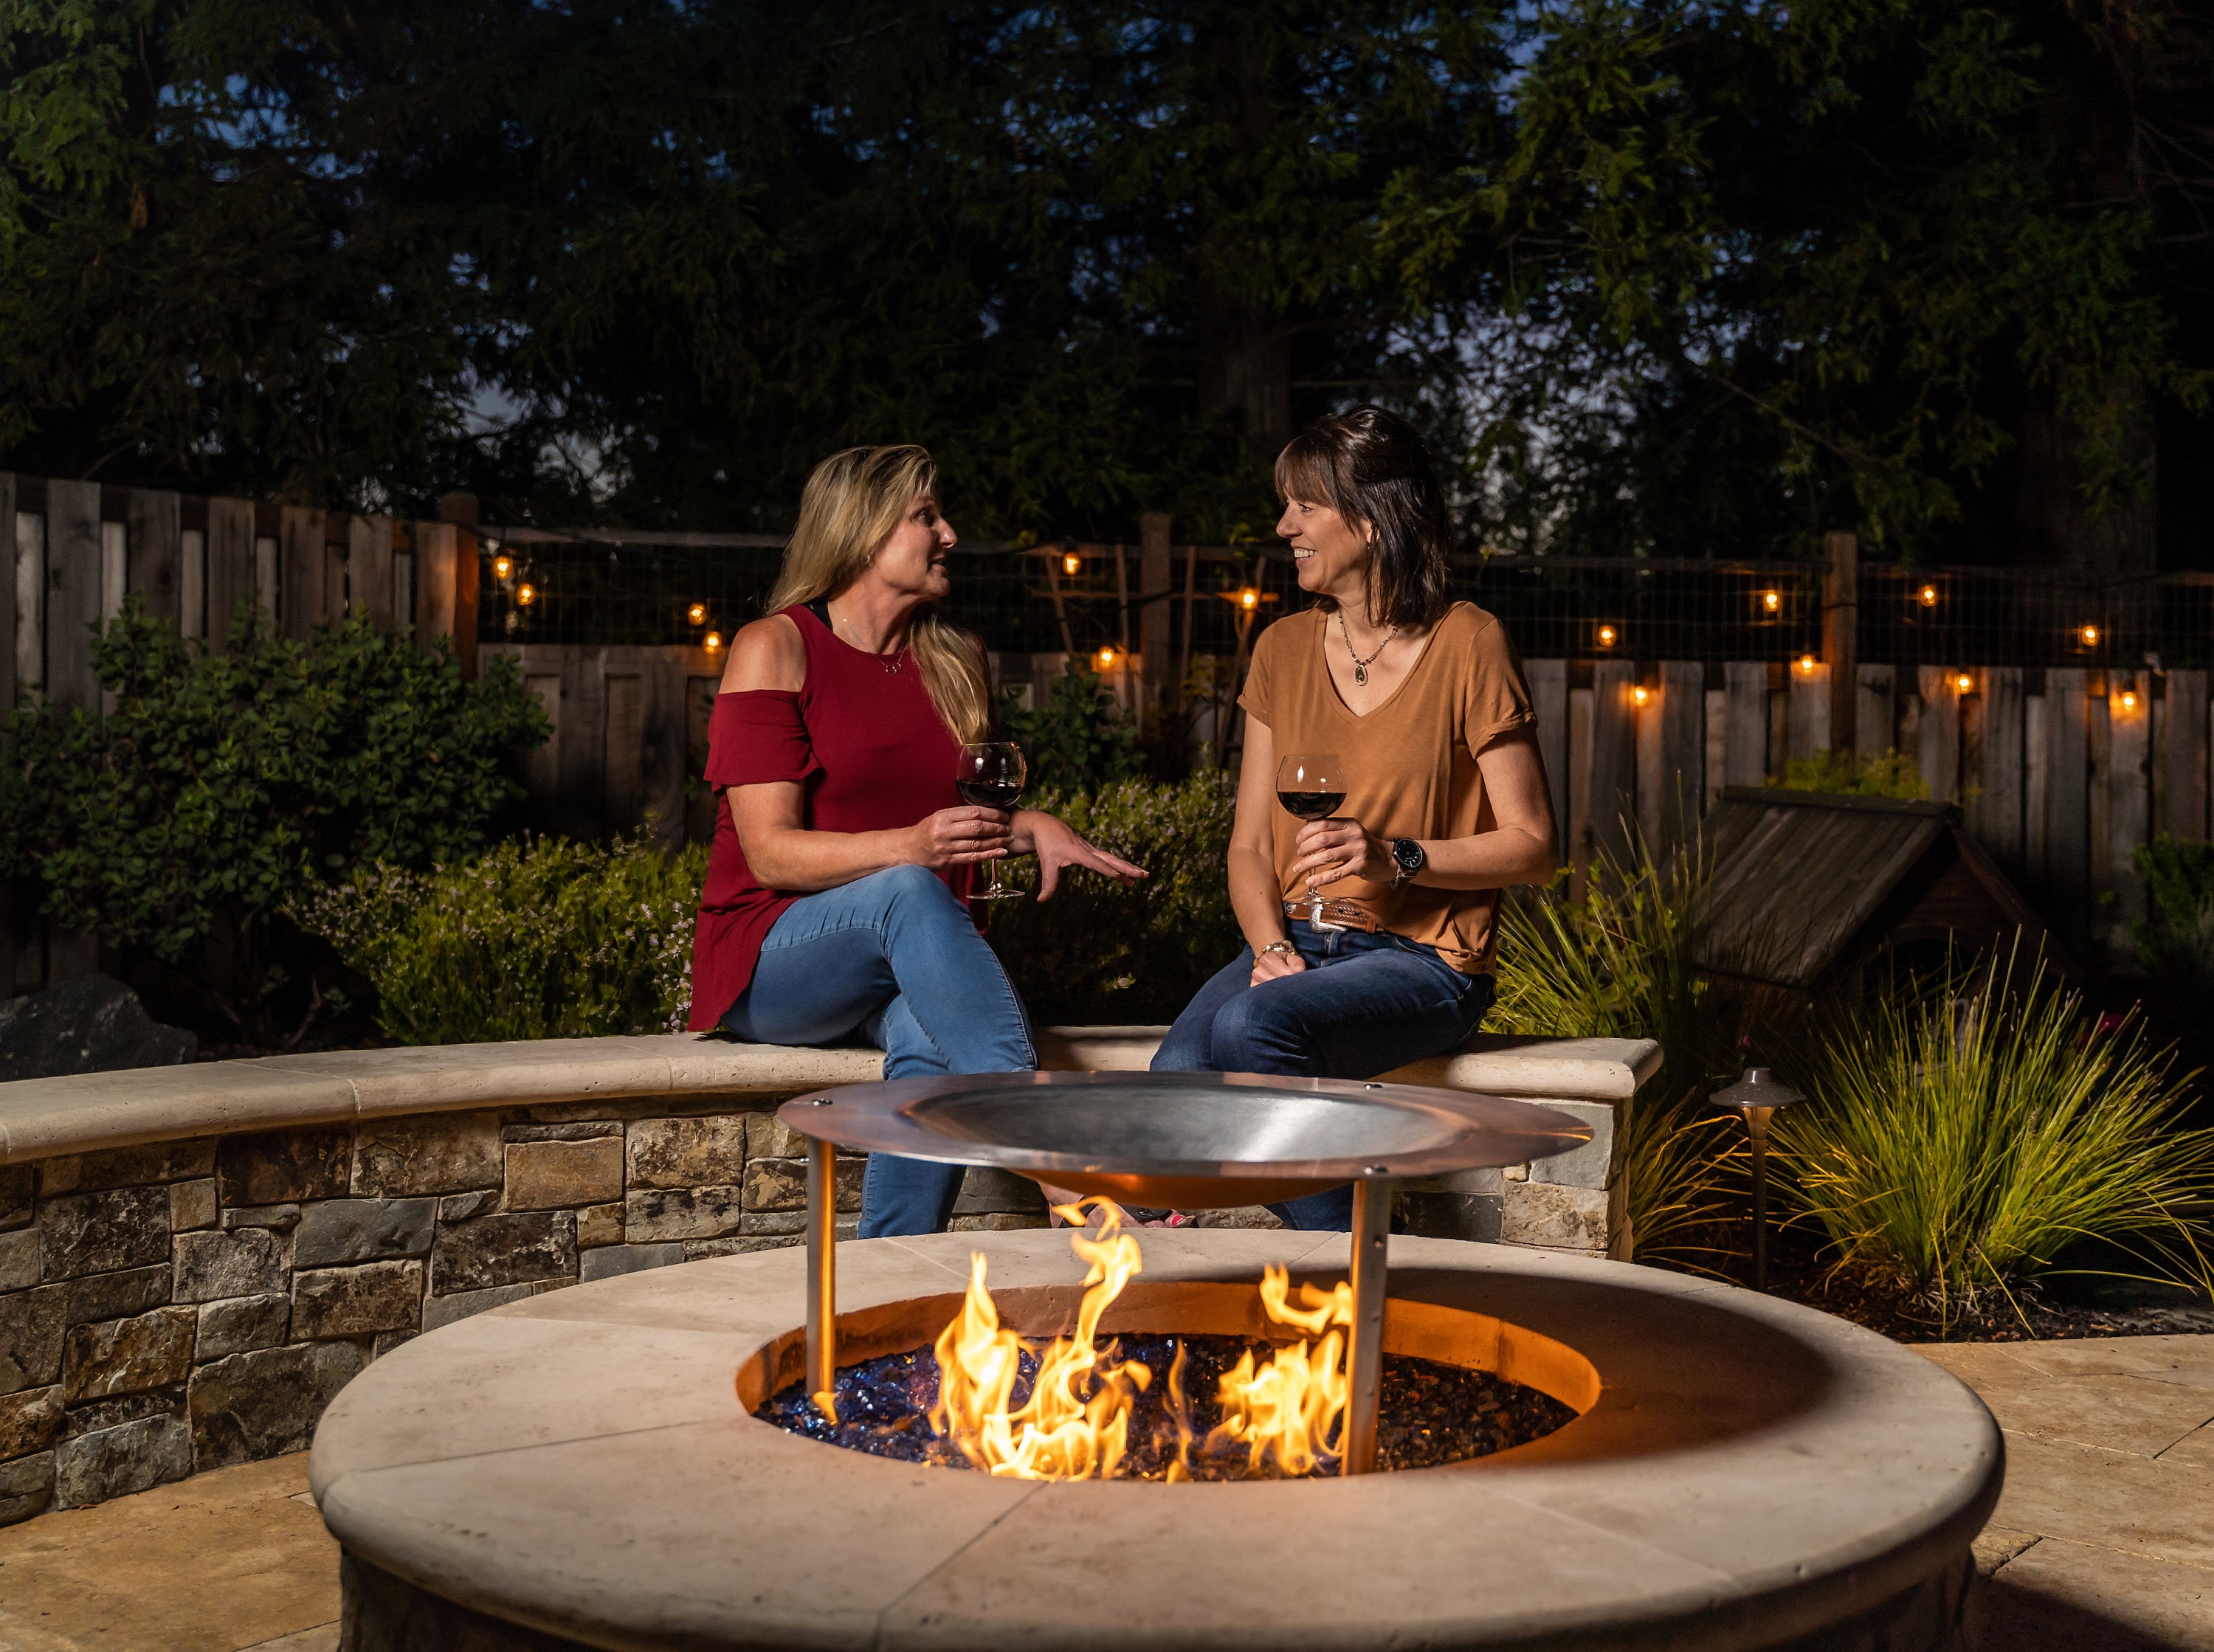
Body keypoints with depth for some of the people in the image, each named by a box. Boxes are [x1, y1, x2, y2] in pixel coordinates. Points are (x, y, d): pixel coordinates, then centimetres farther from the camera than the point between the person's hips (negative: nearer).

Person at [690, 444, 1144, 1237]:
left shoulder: (955, 663, 15)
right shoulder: (775, 648, -3)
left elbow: (978, 813, 27)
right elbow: (772, 853, -12)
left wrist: (1031, 827, 3)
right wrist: (911, 848, -28)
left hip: (909, 965, 4)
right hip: (770, 960, -4)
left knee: (931, 1045, -34)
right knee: (906, 893, -37)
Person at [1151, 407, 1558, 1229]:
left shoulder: (1467, 645, -5)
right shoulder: (1284, 647, 11)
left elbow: (1532, 846, -4)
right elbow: (1250, 845, 11)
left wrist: (1396, 857, -19)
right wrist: (1271, 948, -8)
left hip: (1420, 957, -4)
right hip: (1298, 940, 4)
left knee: (1252, 1026, -33)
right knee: (1176, 1073, -28)